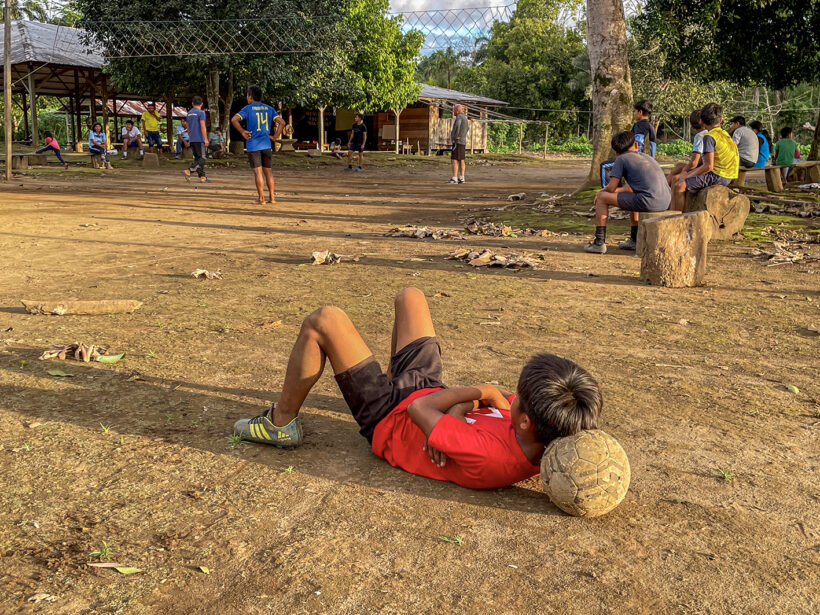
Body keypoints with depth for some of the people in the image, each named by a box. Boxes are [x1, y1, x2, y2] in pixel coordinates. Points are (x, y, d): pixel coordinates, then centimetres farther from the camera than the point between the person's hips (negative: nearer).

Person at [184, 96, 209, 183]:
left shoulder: (189, 113, 14)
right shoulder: (201, 112, -8)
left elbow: (188, 127, 19)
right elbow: (202, 126, -15)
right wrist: (206, 139, -14)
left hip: (192, 140, 7)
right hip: (199, 139, -7)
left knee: (197, 158, 9)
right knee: (201, 158, -5)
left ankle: (202, 177, 7)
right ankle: (189, 171, -19)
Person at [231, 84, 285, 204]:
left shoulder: (248, 108, -3)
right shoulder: (269, 109, 8)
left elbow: (234, 120, -15)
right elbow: (282, 122, 0)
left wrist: (242, 132, -4)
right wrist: (275, 137, 3)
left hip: (253, 145, -4)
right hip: (266, 145, 4)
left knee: (258, 172, -3)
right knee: (268, 171, 12)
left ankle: (261, 198, -3)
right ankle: (272, 197, 14)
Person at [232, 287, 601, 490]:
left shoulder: (487, 456, -44)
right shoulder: (554, 442, -22)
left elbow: (420, 409, -31)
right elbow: (499, 400, -8)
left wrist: (478, 391, -22)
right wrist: (460, 408, -25)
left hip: (389, 418, -7)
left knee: (324, 322, -8)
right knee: (409, 297, 16)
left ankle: (281, 422, 18)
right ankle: (393, 376, 46)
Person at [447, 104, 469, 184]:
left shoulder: (459, 117, -13)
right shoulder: (465, 117, 17)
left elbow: (457, 126, -32)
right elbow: (467, 128, 34)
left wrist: (455, 137, -22)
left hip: (457, 142, -10)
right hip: (463, 142, 10)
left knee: (454, 160, -10)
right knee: (461, 161, 9)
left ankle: (454, 179, -14)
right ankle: (461, 178, 10)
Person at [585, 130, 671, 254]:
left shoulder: (621, 159, 6)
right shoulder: (647, 157, 27)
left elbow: (611, 188, 0)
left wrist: (601, 192, 20)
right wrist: (619, 190, 34)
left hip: (648, 201, -8)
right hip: (665, 202, 8)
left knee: (601, 198, 4)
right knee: (633, 198, 39)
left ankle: (599, 243, 4)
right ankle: (634, 240, 39)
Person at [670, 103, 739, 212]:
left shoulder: (709, 137, -14)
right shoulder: (725, 134, 14)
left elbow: (708, 166, -20)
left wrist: (687, 176, -8)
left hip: (717, 177, -10)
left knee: (679, 186, -16)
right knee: (681, 178, 18)